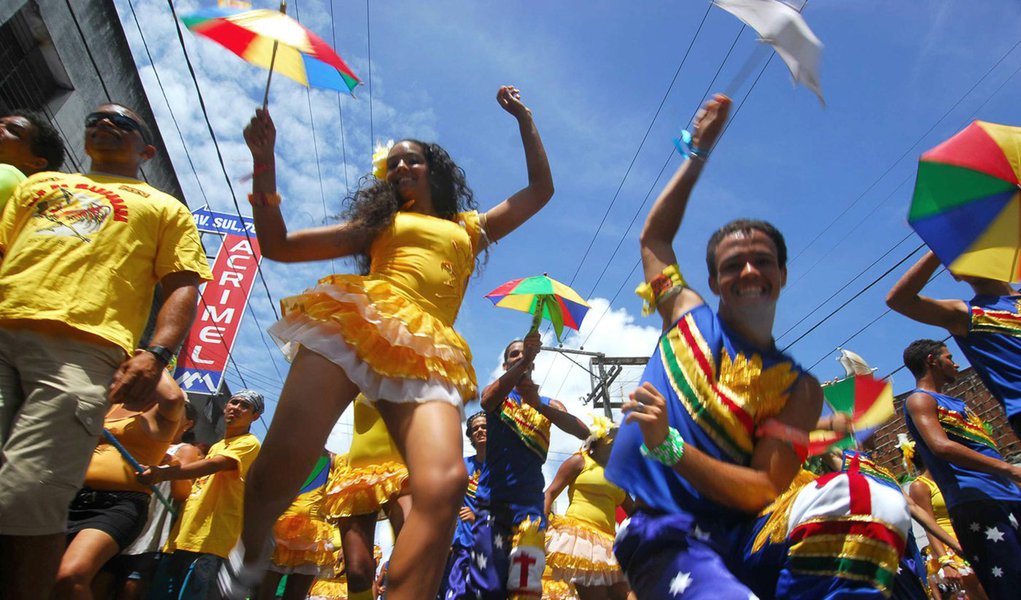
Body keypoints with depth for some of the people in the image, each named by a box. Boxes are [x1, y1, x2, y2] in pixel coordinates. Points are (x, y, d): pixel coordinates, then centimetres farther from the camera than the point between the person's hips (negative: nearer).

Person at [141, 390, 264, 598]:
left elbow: (214, 465, -21)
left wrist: (162, 473, -30)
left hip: (209, 539, -8)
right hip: (183, 534, 9)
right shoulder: (216, 447, 26)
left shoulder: (249, 443, -3)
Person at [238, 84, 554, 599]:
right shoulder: (377, 223, 30)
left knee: (445, 483, -30)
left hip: (427, 357, 0)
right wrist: (264, 165, 14)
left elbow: (541, 189, 38)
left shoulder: (472, 228, 34)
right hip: (350, 327, 1)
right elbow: (277, 245, 23)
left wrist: (523, 117, 39)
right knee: (280, 467, -18)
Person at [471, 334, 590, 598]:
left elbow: (583, 432, -7)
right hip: (492, 501, -2)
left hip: (530, 505, 2)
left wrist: (538, 404, -23)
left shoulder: (549, 404, 13)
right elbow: (487, 400, -18)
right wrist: (523, 361, -33)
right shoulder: (498, 394, 9)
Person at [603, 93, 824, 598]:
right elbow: (654, 236, 23)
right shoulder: (689, 318, 9)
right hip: (662, 534, -3)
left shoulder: (798, 388, 4)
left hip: (734, 540, 3)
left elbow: (764, 491, -6)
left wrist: (668, 445, -19)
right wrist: (699, 153, 24)